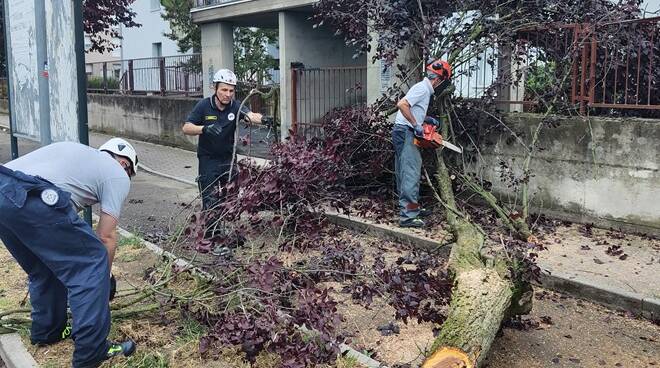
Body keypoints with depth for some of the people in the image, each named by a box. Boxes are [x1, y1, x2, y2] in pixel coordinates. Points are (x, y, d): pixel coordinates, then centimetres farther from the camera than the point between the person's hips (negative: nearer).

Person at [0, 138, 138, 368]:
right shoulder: (118, 175, 14)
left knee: (43, 269, 27)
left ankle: (46, 332, 41)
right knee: (92, 265, 3)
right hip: (32, 201, -9)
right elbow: (106, 237, 10)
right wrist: (105, 276, 27)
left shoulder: (79, 153, 35)